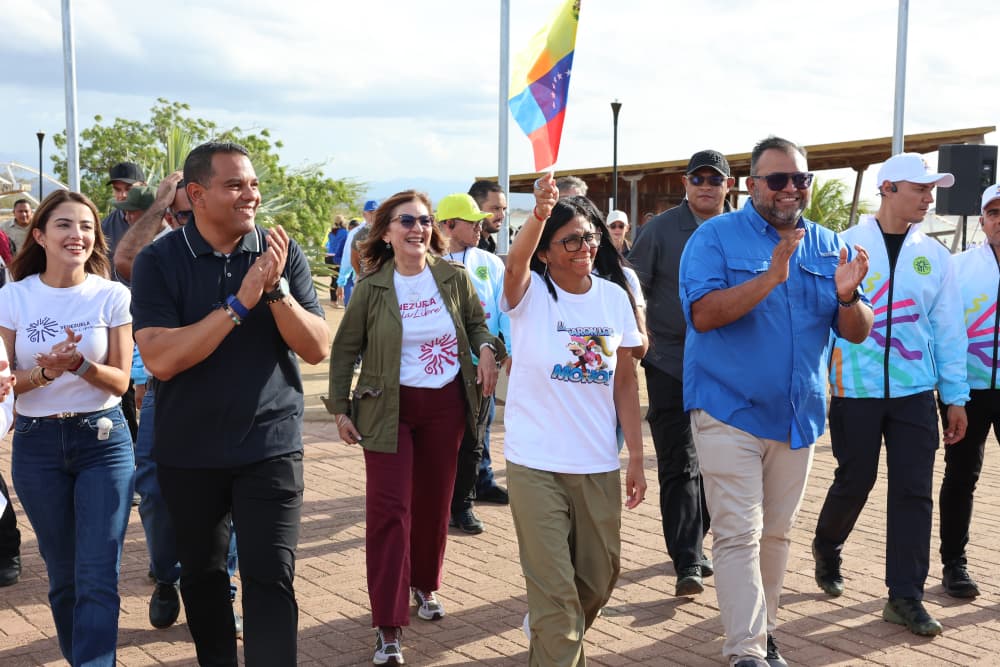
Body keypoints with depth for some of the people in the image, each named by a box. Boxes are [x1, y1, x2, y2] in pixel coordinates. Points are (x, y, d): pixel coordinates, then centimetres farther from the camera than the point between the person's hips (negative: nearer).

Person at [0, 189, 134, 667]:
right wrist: (45, 372, -21)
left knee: (98, 576, -7)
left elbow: (119, 381, -4)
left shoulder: (112, 296, -5)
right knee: (63, 574, 13)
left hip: (103, 438, -1)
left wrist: (80, 363, -24)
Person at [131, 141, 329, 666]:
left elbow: (317, 349, -8)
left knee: (271, 579, -5)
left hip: (271, 446, -1)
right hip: (188, 451, 1)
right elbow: (160, 360, -20)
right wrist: (240, 302, -25)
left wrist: (276, 288, -23)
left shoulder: (282, 255, -3)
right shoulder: (159, 262, -8)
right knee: (201, 574, 17)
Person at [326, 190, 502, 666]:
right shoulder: (372, 287, -7)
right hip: (389, 408, -2)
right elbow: (345, 348, 1)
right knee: (389, 509, -6)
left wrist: (486, 348, -9)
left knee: (434, 502, 13)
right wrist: (340, 408, -1)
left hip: (445, 405, 3)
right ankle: (388, 627, 0)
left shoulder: (454, 277, -2)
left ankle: (425, 584, 38)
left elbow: (476, 321, 12)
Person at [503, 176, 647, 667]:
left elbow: (625, 382, 5)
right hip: (536, 464, -4)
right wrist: (539, 214, -51)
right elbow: (516, 263, -32)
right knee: (554, 586, -2)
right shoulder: (530, 293, -7)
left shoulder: (614, 295, 2)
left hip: (599, 464, 4)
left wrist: (636, 456, 3)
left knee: (600, 576, 17)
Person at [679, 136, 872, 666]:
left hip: (798, 417, 5)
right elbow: (703, 314, -20)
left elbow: (857, 333, 4)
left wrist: (847, 296, -18)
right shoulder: (715, 236, -6)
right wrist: (771, 277, -28)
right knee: (739, 534, -7)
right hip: (730, 412, -5)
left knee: (776, 533, 17)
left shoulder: (826, 245, 7)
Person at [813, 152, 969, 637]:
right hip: (856, 388, -2)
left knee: (913, 490, 2)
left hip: (915, 392, 3)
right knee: (854, 482, 9)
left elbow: (948, 328, 7)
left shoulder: (933, 254, 5)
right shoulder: (845, 246, -4)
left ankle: (905, 596, 13)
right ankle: (826, 548, 38)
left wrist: (955, 397, 6)